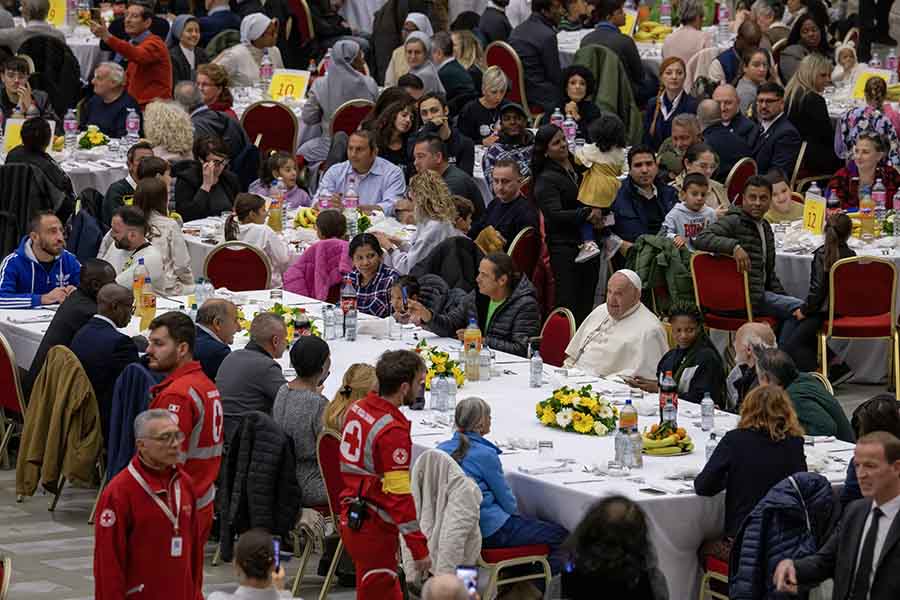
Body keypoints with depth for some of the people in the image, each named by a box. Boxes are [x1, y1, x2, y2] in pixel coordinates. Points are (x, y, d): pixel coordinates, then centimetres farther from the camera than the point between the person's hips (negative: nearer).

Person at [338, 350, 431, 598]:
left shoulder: (358, 409, 5)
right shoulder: (393, 431, -22)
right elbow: (399, 495, -24)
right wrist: (419, 548, -21)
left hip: (351, 519, 9)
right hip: (374, 529, -9)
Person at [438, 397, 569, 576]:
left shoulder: (442, 449, 4)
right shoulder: (485, 454, -18)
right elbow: (507, 501, -9)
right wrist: (513, 512, 14)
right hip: (491, 532, -9)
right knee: (562, 536, -2)